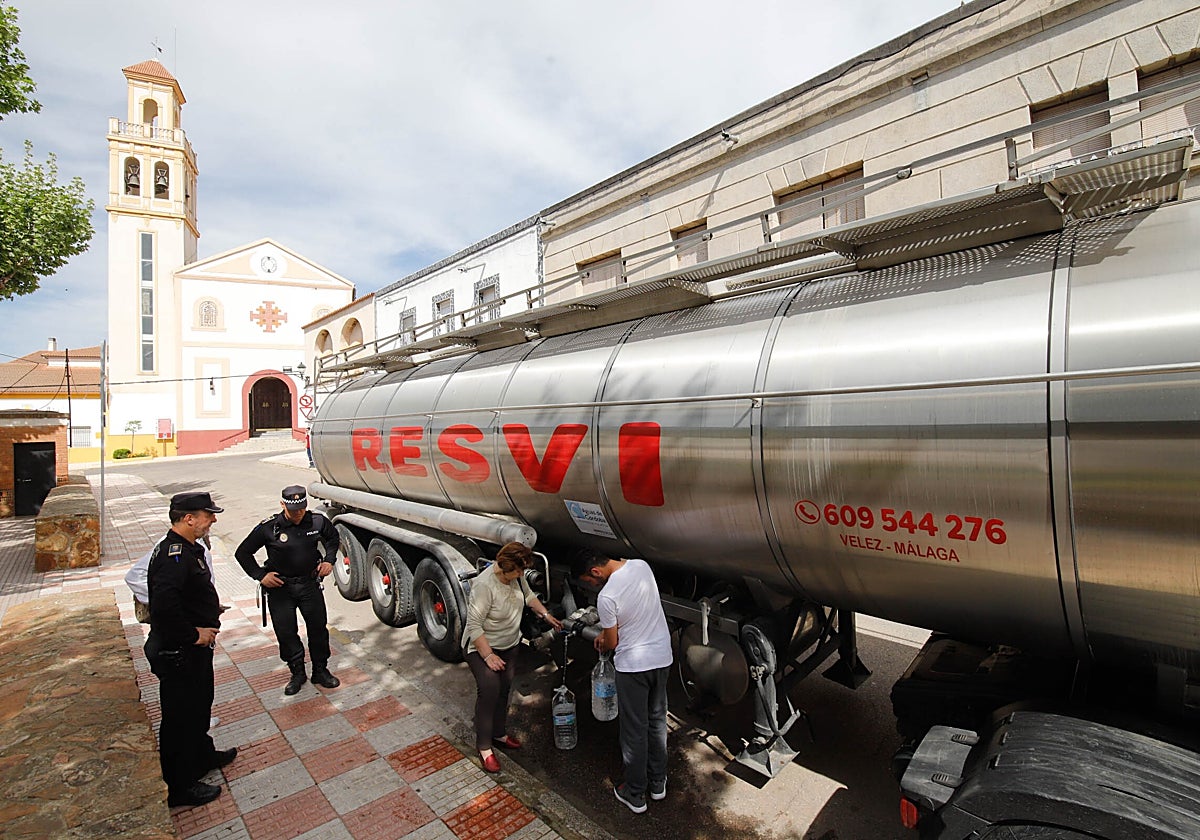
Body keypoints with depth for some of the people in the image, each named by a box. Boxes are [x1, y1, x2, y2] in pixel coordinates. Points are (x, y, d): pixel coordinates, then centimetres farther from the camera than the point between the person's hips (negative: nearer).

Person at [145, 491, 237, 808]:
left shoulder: (189, 548, 7)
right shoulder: (174, 554, -27)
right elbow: (164, 603, -38)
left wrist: (210, 612, 7)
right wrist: (193, 635, -26)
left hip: (194, 650, 10)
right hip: (178, 654, -10)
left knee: (199, 707, 26)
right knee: (181, 718, 7)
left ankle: (203, 756, 46)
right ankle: (179, 788, 24)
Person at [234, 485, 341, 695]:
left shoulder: (317, 522, -9)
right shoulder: (269, 527, -15)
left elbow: (333, 538, 14)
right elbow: (242, 553, -3)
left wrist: (329, 560, 1)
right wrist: (260, 575, -9)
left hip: (310, 584, 2)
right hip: (280, 588, -1)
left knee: (318, 629, 8)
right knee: (286, 633, 6)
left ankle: (320, 671, 26)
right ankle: (297, 674, 26)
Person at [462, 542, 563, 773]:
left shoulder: (516, 576, -10)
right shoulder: (484, 585, -32)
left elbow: (528, 595, 12)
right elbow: (474, 626, -27)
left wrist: (546, 615, 8)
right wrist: (488, 655, -27)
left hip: (509, 645, 7)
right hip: (482, 646, -7)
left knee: (504, 690, 13)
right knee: (489, 690, -16)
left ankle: (499, 734, 31)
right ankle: (484, 747, -1)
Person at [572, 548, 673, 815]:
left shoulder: (606, 596, -25)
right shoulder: (641, 565, -5)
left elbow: (612, 643, -11)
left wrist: (602, 641, 13)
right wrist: (607, 631, 14)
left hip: (633, 665, -7)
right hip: (662, 657, 7)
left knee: (634, 730, 12)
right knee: (657, 721, 22)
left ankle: (635, 794, 28)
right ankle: (658, 782, 38)